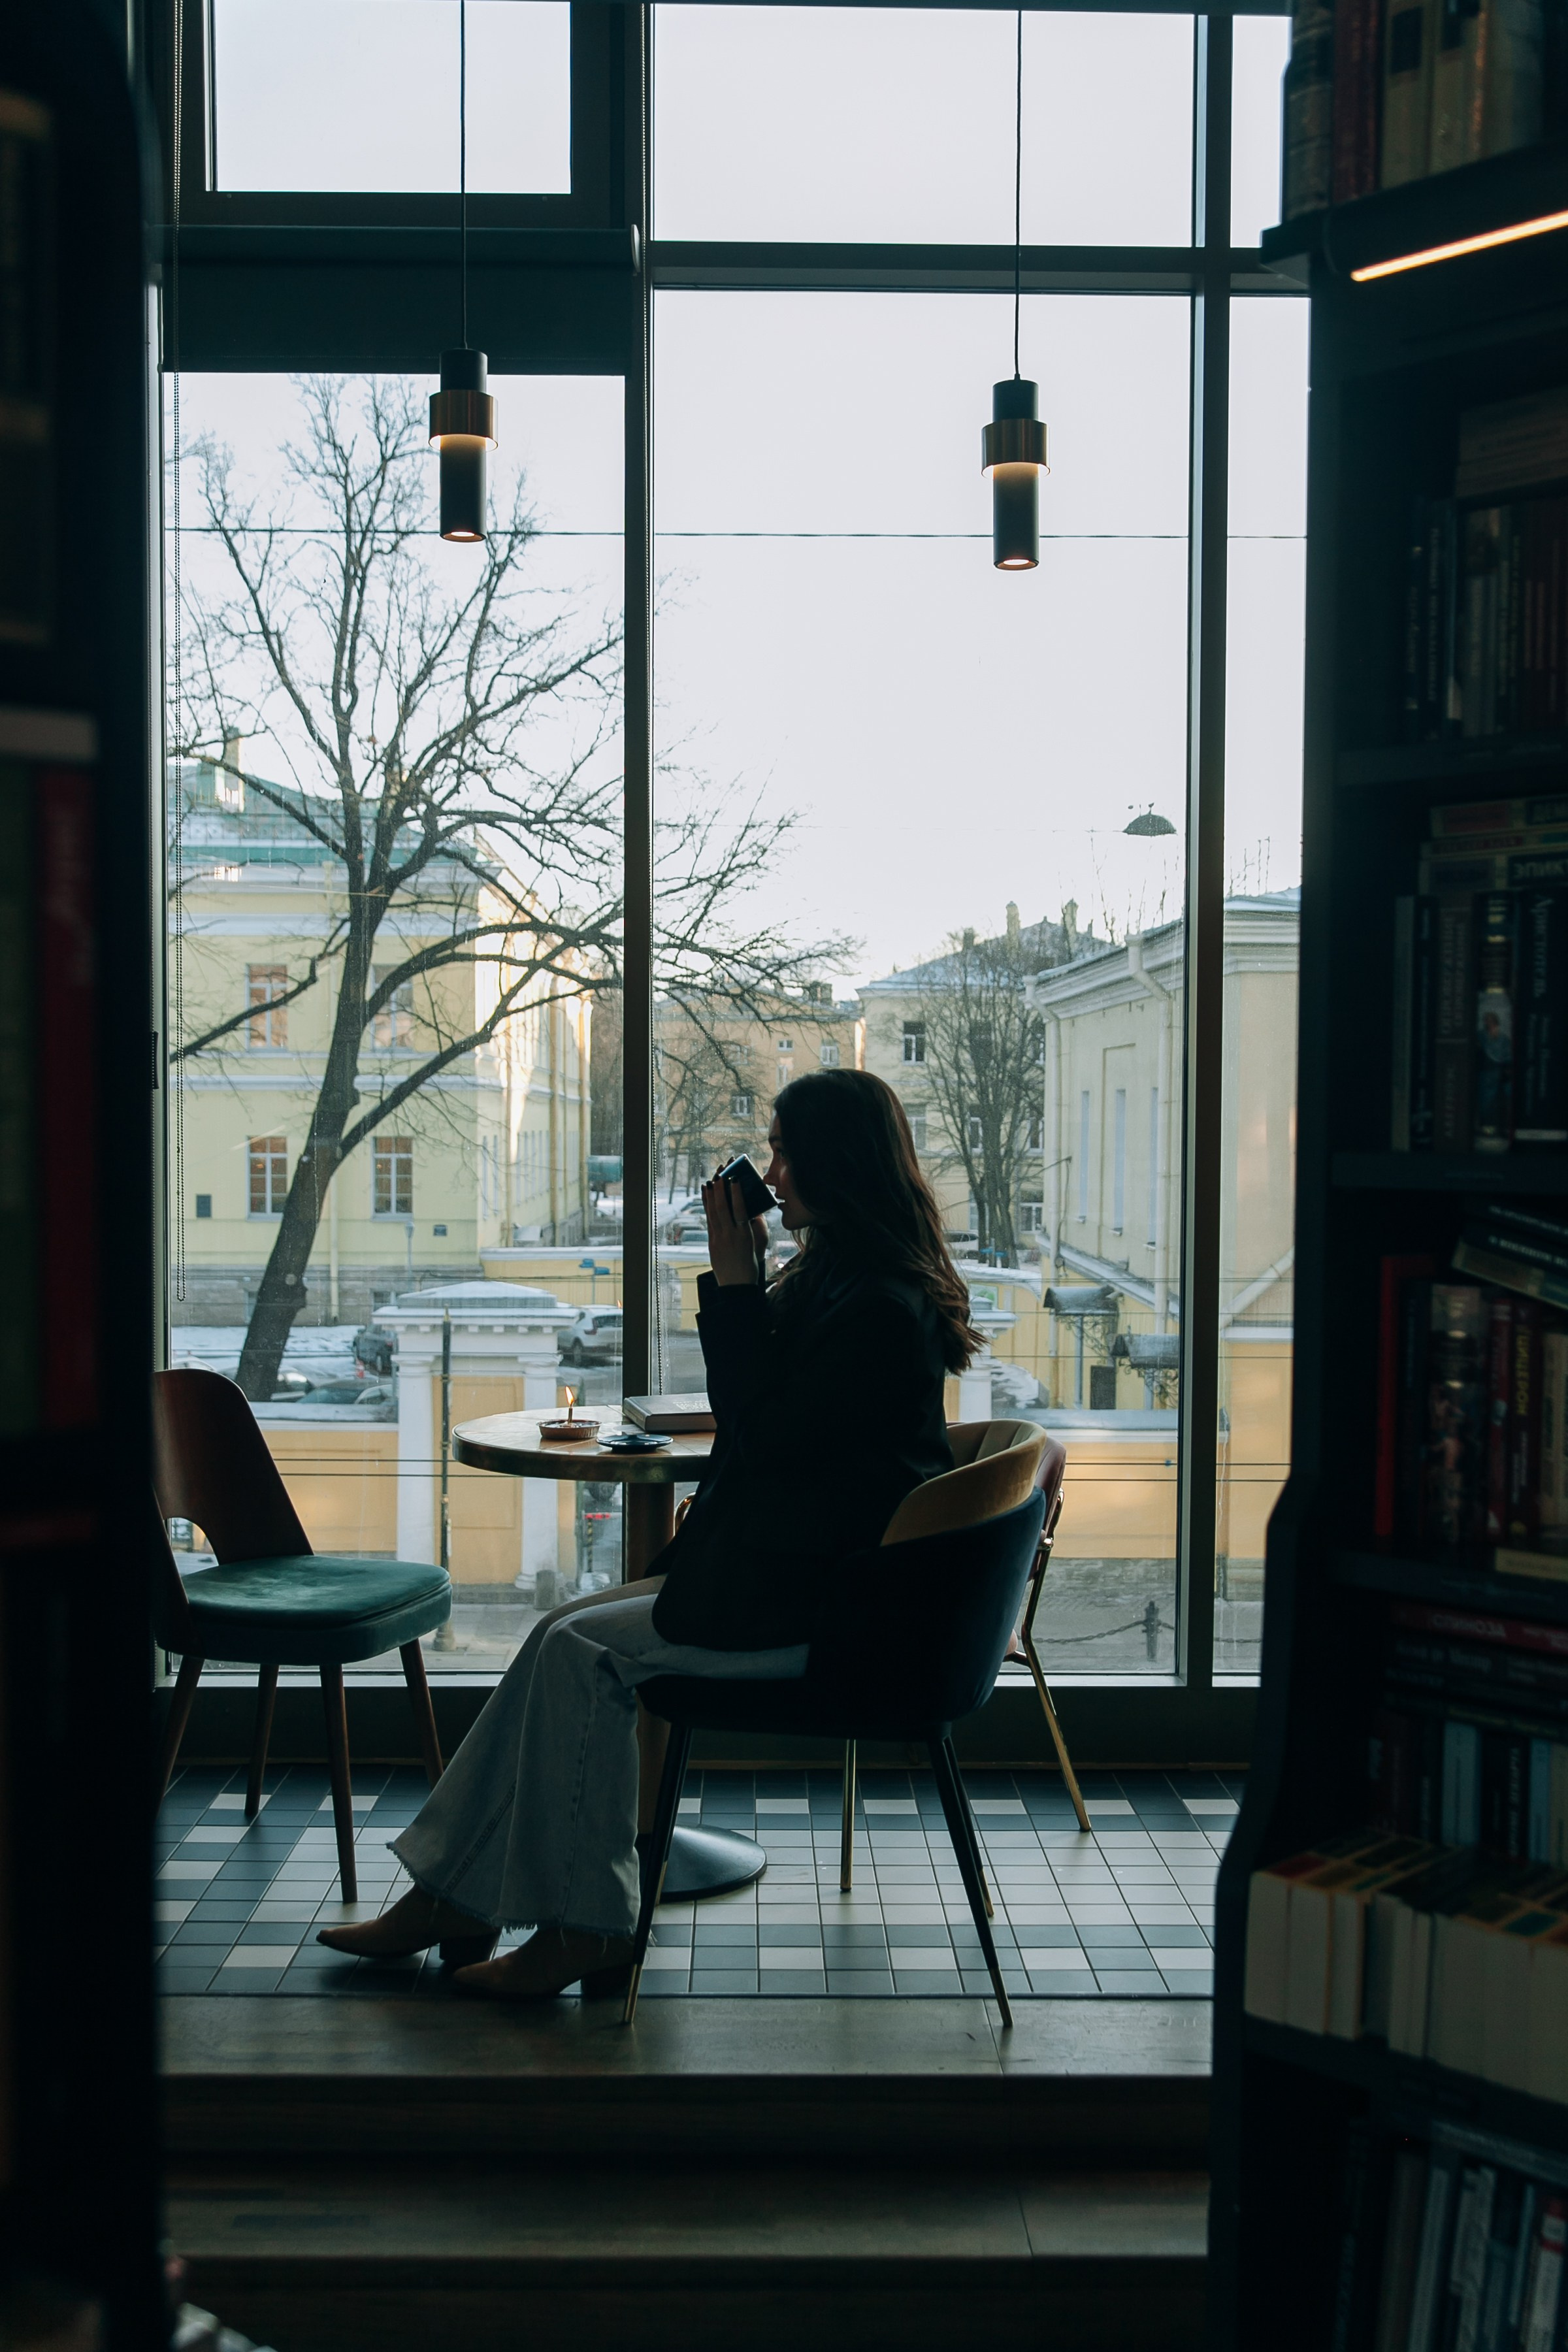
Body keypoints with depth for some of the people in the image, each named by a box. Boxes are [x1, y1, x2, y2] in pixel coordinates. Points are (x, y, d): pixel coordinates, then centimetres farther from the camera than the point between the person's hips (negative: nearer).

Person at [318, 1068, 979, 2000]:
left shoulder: (881, 1308, -21)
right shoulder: (837, 1274, 12)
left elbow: (766, 1432, -20)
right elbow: (762, 1409, 18)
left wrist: (734, 1284, -18)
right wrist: (745, 1280, 6)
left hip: (819, 1605, -10)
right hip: (778, 1567, 10)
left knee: (583, 1650, -13)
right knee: (566, 1635, 2)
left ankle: (586, 1930, 0)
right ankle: (452, 1899, 7)